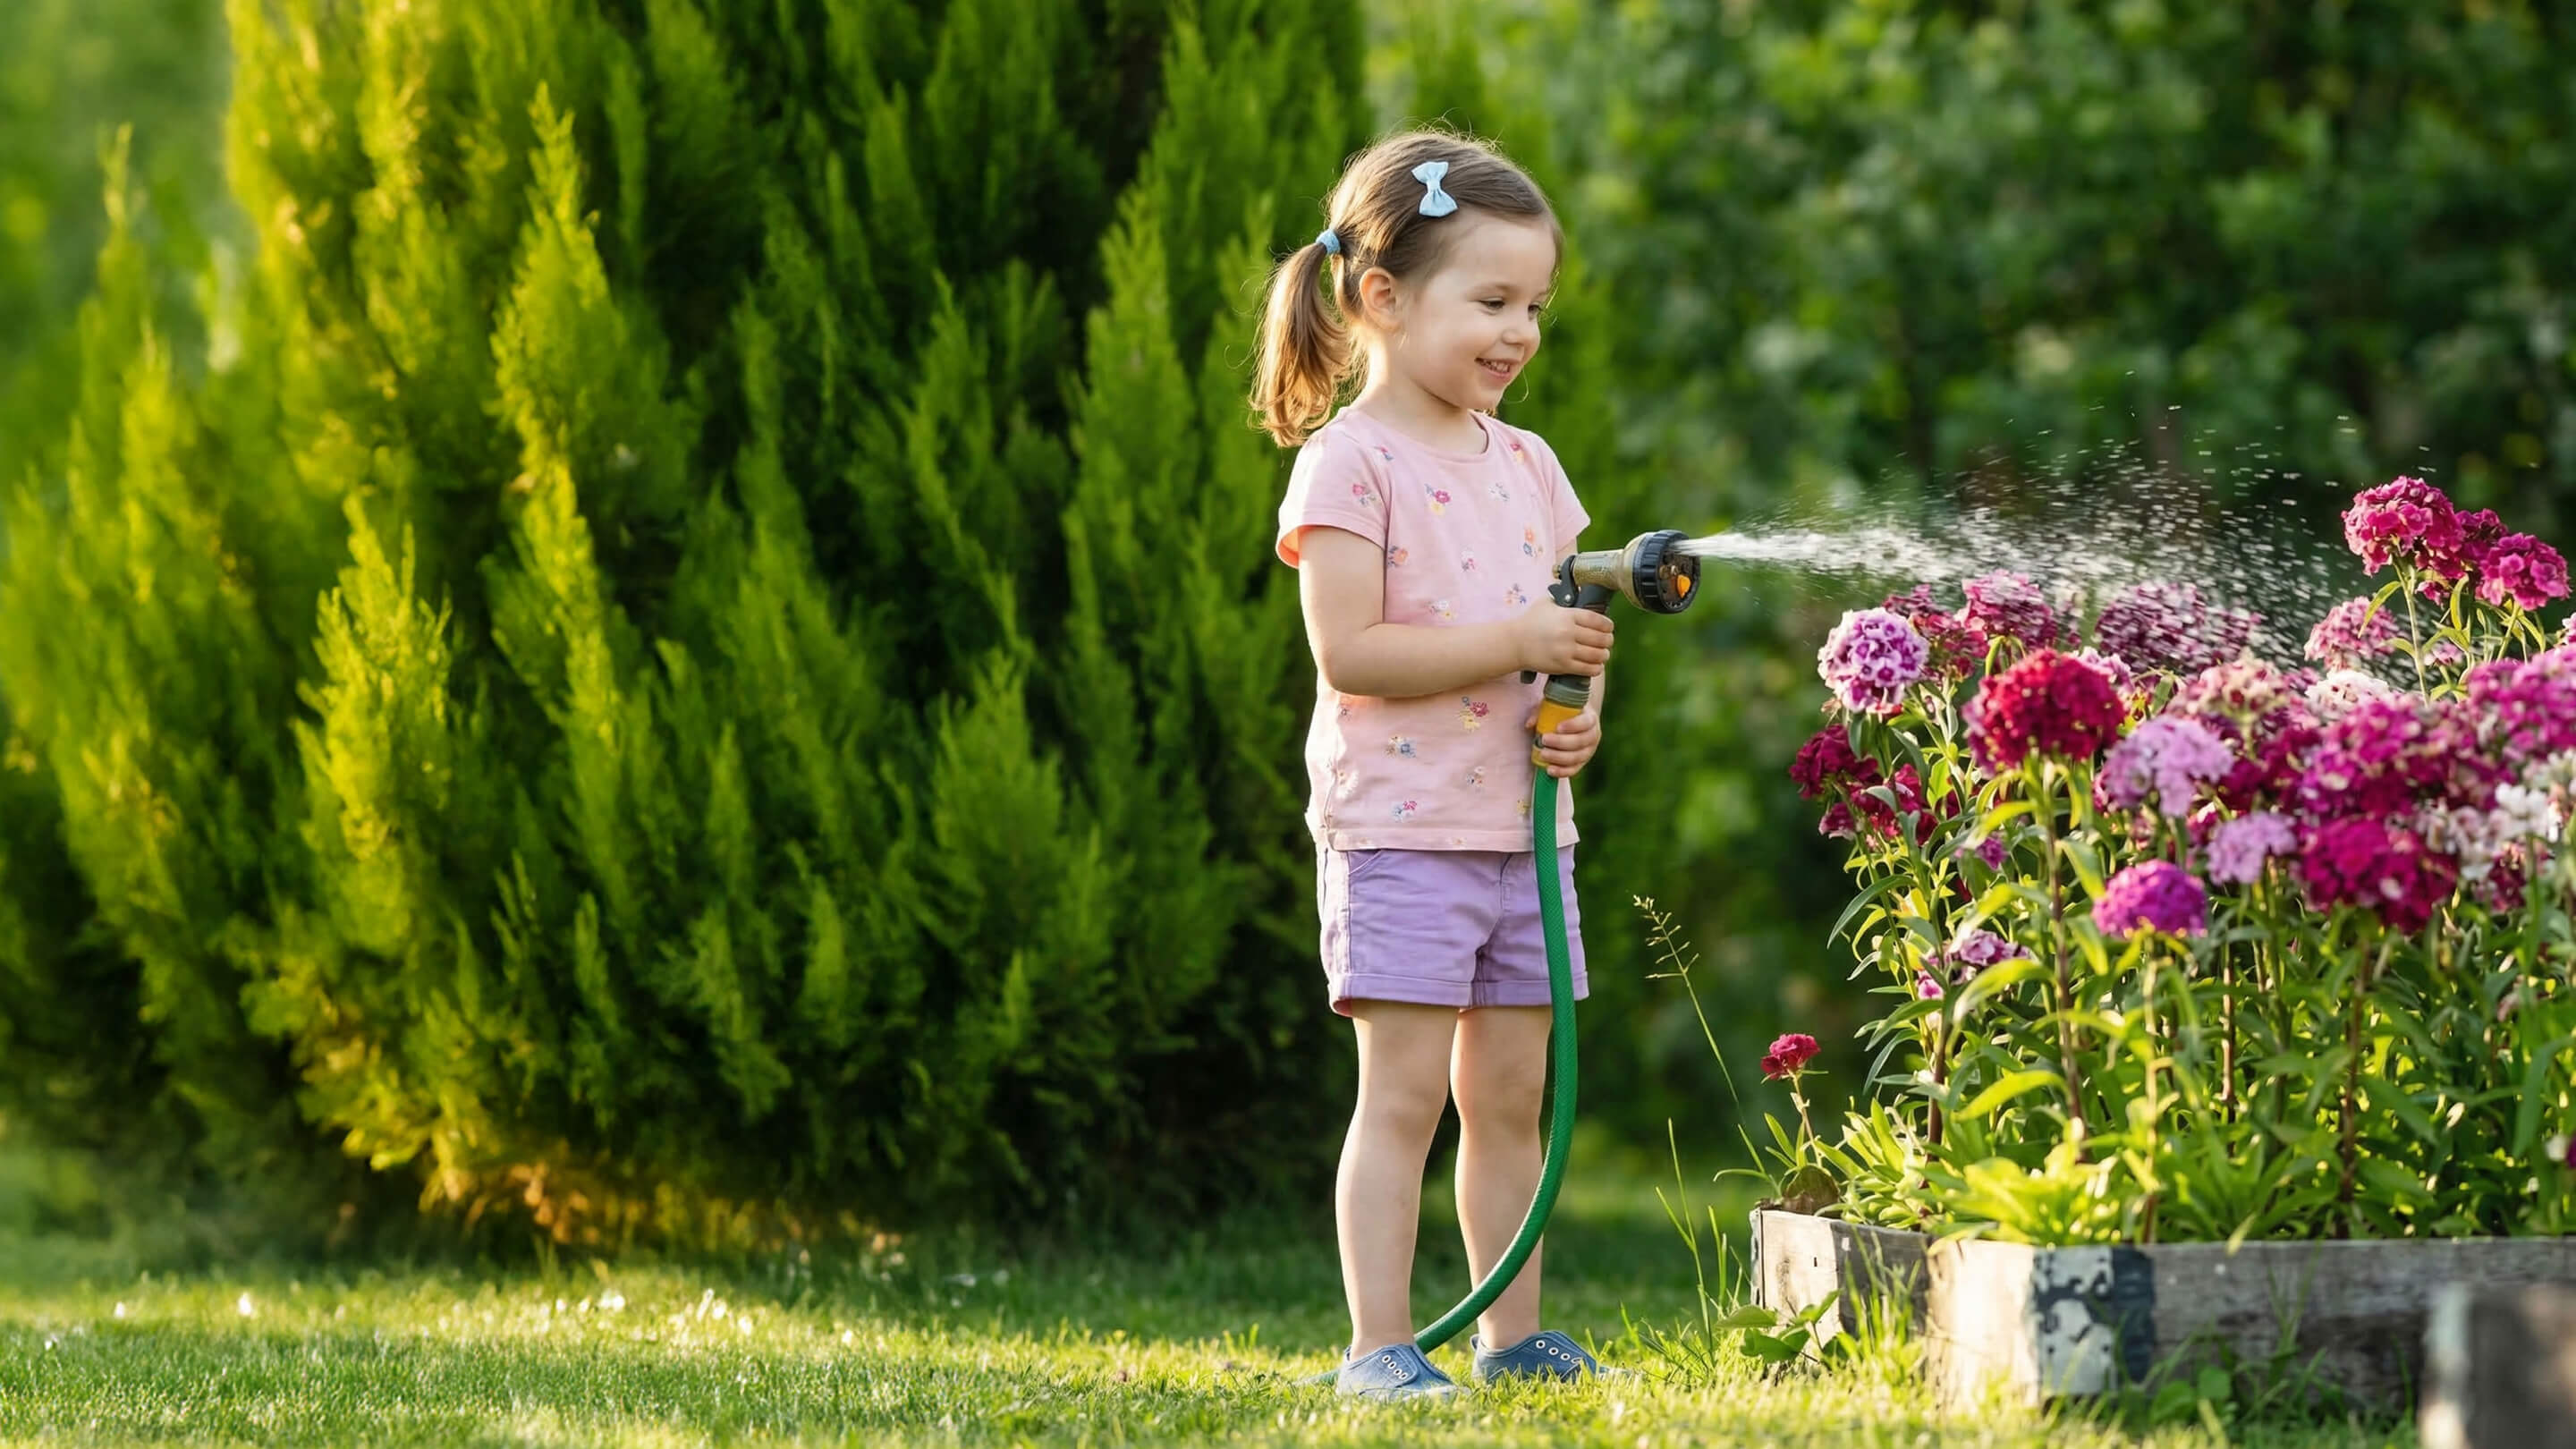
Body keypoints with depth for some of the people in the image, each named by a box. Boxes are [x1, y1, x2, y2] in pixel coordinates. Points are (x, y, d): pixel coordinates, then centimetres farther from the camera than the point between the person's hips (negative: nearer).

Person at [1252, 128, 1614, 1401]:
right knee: (1404, 1090, -8)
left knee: (1510, 1093, 10)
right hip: (1400, 829, -7)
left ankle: (1514, 1336, 17)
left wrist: (1581, 711, -2)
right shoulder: (1349, 461, -9)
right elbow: (1348, 649, -18)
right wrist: (1519, 644, -21)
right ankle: (1378, 1347, -5)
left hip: (1522, 827, 7)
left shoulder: (1524, 464, 13)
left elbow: (1565, 626, 20)